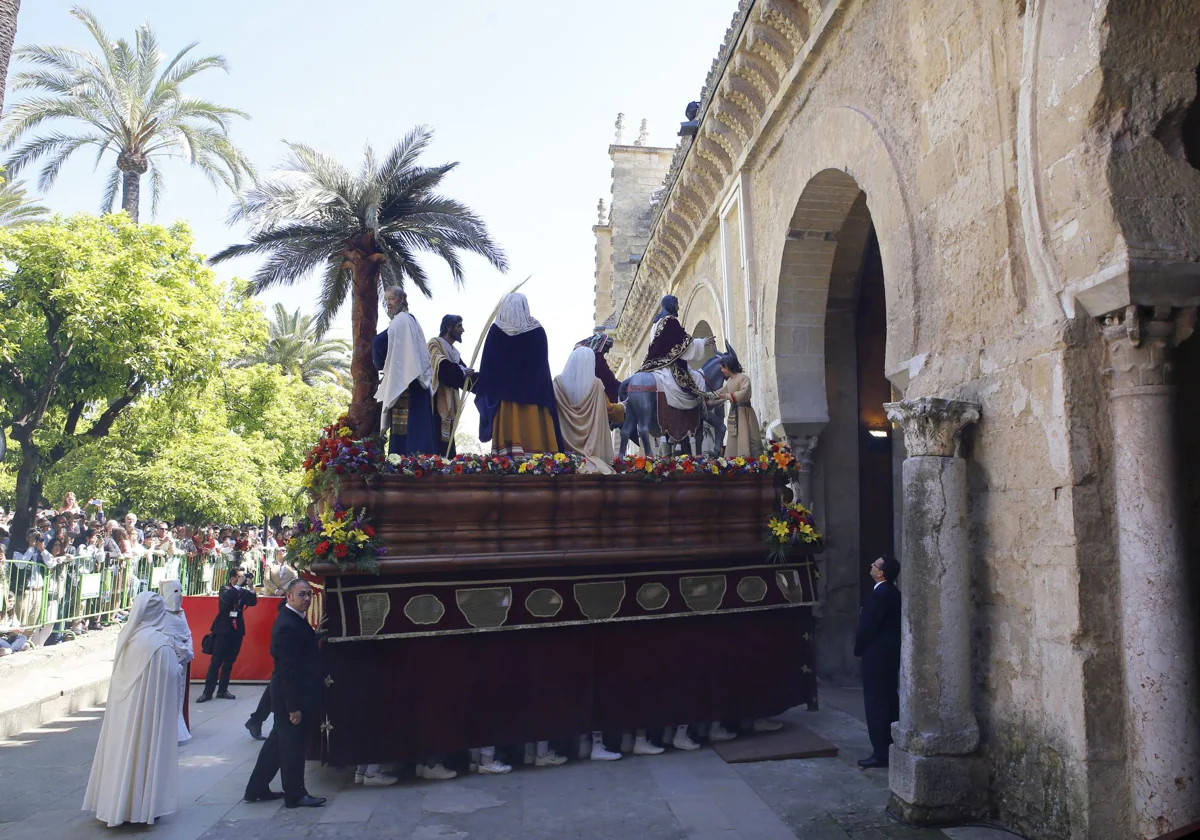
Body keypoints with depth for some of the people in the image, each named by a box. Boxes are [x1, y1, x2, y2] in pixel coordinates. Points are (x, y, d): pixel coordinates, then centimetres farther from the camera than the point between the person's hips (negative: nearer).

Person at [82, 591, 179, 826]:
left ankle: (114, 803, 26)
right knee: (143, 751, 5)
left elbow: (123, 671, 10)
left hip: (122, 706, 6)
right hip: (148, 706, -6)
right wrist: (177, 662, 5)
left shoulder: (126, 636, -1)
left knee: (121, 748, 15)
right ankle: (141, 805, 13)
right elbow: (172, 675, -14)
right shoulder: (159, 643, -20)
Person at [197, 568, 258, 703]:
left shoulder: (242, 591, 6)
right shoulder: (225, 589, -5)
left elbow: (253, 602, -7)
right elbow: (227, 599, -26)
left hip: (237, 631, 4)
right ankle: (208, 692, 1)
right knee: (216, 661, -4)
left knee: (229, 662, 7)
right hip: (223, 630, -4)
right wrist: (239, 585, -23)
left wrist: (250, 586, -13)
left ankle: (222, 690, 15)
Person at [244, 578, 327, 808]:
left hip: (294, 695, 10)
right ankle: (295, 795, 19)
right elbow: (288, 669, -25)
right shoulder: (288, 626, -24)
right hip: (292, 696, -10)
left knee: (278, 741, 20)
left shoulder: (294, 618, 8)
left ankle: (257, 789, 32)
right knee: (293, 745, 4)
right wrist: (295, 706, -23)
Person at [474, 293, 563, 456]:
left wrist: (485, 392, 10)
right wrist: (543, 397, 9)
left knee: (508, 444, -2)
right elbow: (543, 366, 3)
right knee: (533, 438, -2)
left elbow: (487, 365, 2)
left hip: (504, 397, 0)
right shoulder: (537, 330, -1)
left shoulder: (496, 330, -1)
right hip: (533, 396, 0)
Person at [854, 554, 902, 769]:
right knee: (889, 701, 14)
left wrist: (858, 649, -4)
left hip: (877, 655, -10)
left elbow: (868, 627, -18)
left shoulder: (880, 594, -20)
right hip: (889, 654, 10)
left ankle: (881, 753, 1)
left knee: (876, 704, -4)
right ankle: (892, 748, 21)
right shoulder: (893, 592, 10)